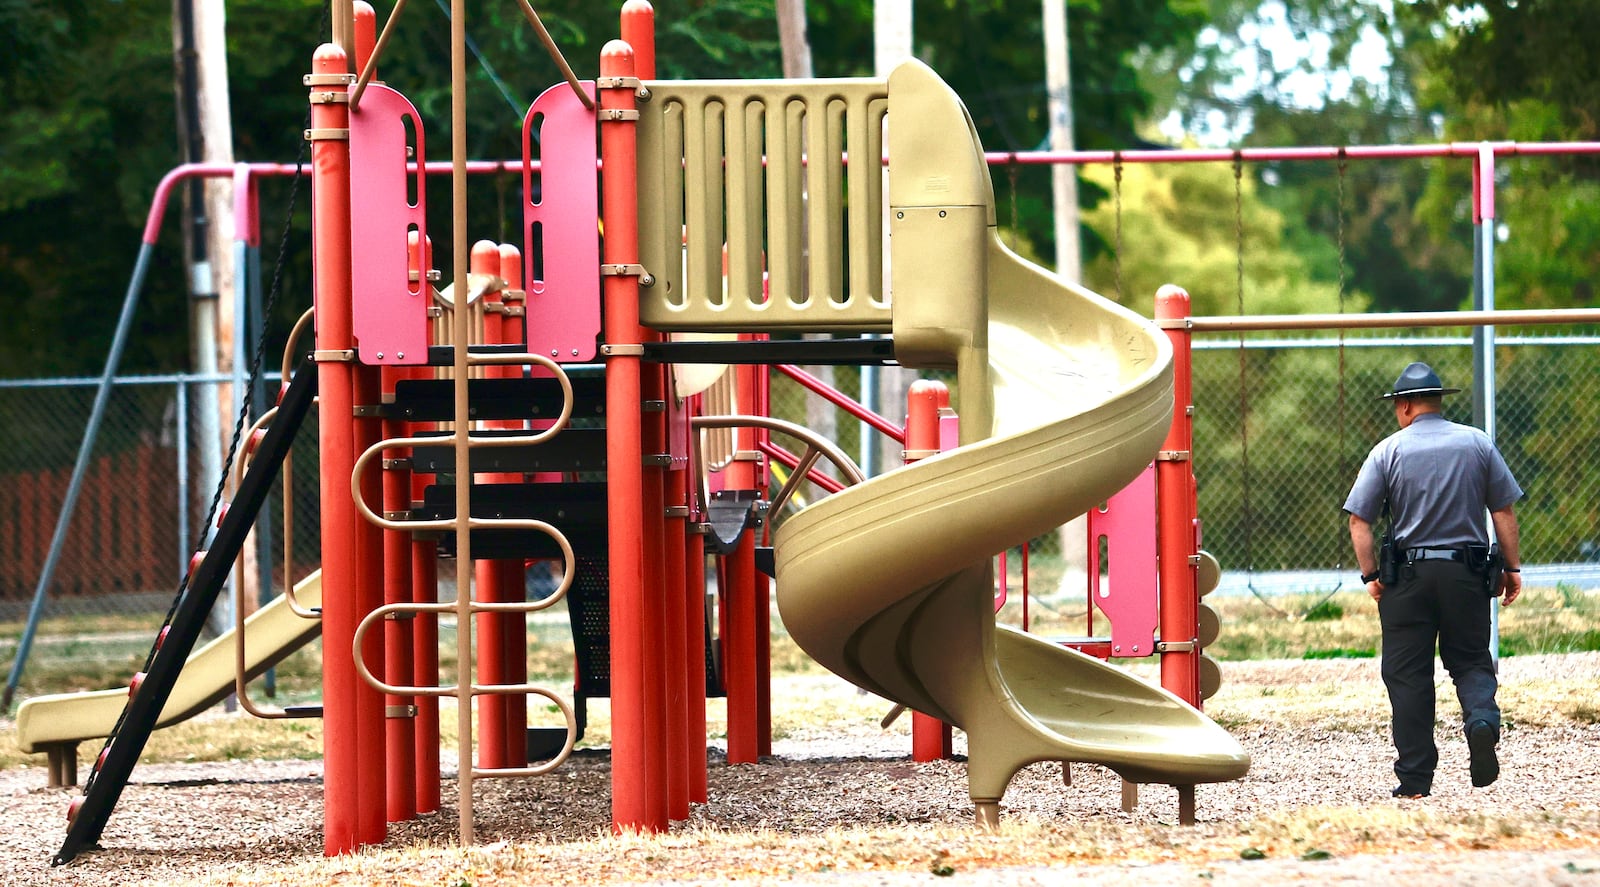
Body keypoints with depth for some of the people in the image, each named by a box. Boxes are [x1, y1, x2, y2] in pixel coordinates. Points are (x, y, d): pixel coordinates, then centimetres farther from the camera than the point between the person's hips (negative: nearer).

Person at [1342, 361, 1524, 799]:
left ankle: (1415, 778, 3)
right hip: (1468, 575, 1)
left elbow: (1359, 520, -6)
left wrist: (1371, 575, -2)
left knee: (1407, 676, 4)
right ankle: (1482, 720, -19)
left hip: (1409, 574, -1)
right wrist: (1512, 568, 10)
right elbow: (1504, 510, 4)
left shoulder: (1388, 451, 0)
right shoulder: (1477, 443, 5)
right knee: (1471, 661, 13)